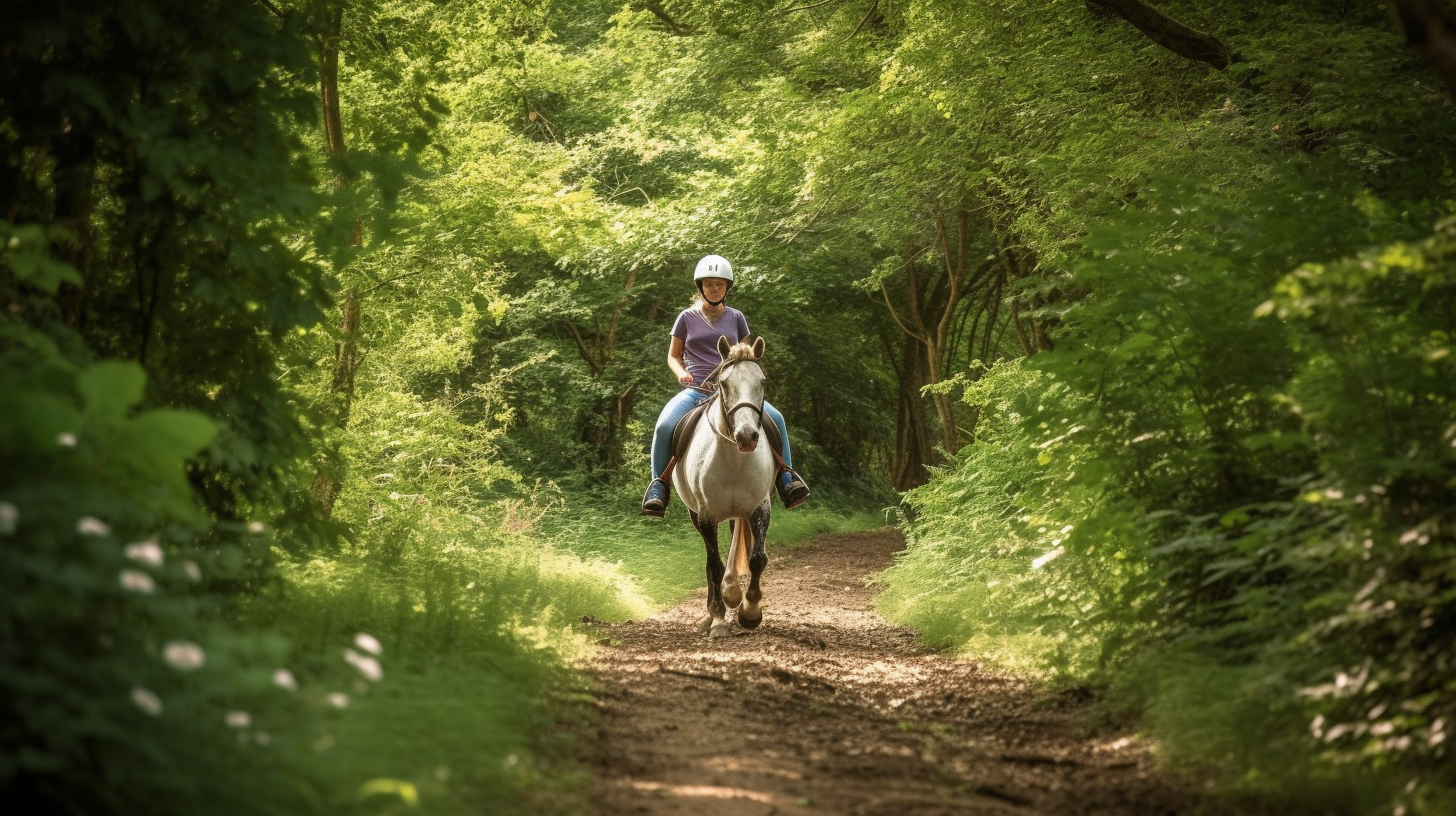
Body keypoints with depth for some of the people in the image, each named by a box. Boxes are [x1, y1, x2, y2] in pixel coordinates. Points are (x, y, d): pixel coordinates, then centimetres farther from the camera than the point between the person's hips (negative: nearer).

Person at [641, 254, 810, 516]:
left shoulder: (736, 318, 12)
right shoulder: (688, 318, 8)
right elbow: (673, 356, 14)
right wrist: (681, 373, -8)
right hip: (696, 390, -1)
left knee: (776, 419, -22)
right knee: (665, 426, -30)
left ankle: (786, 476, -8)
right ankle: (658, 484, -13)